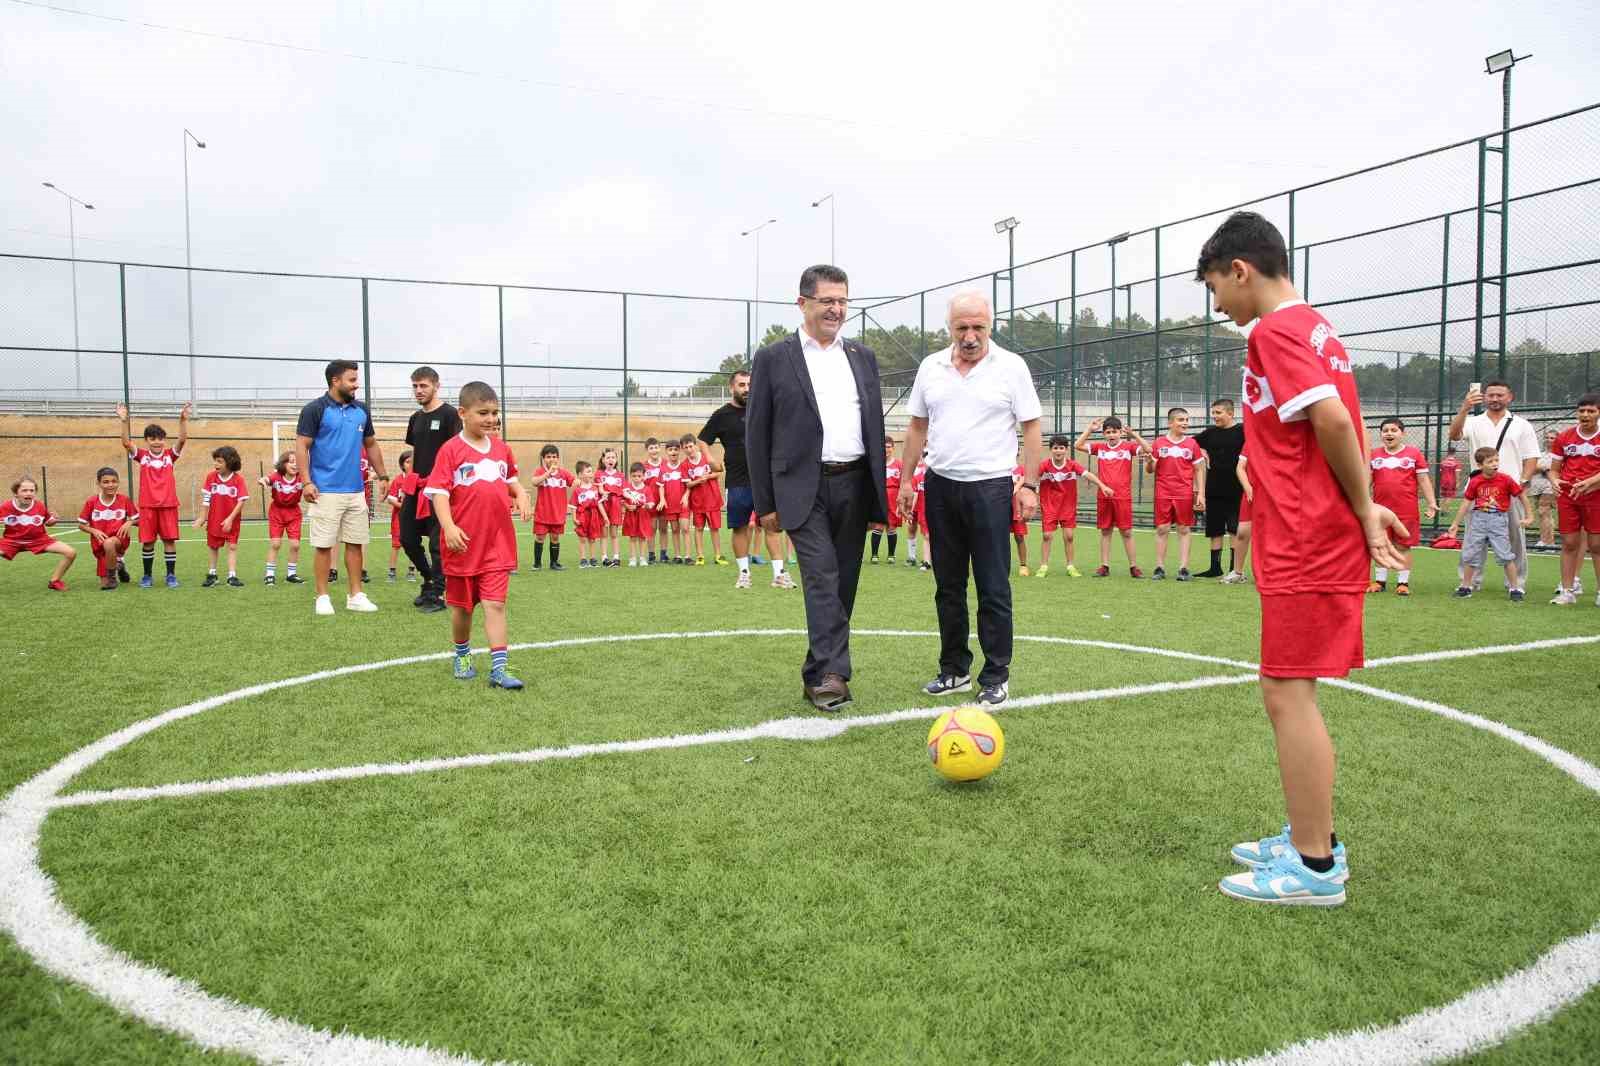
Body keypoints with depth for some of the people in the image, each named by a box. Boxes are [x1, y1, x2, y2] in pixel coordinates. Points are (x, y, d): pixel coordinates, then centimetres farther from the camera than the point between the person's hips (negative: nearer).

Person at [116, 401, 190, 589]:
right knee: (147, 541, 4)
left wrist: (183, 420, -24)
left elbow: (182, 439, -10)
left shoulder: (170, 455, 4)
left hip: (168, 505, 0)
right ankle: (147, 576, 15)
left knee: (169, 539, 1)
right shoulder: (142, 455, 4)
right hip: (147, 505, 0)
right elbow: (126, 442, -10)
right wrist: (124, 421, -23)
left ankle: (171, 575, 9)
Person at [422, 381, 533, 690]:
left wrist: (521, 496, 0)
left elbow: (511, 479, 21)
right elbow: (438, 492, -13)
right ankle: (461, 656, 36)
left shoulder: (501, 447, 6)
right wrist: (449, 527, -25)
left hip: (497, 543, 2)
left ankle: (499, 668, -6)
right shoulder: (450, 450, -9)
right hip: (463, 543, -2)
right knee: (462, 606, 14)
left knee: (495, 604, -5)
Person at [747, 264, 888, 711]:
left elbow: (875, 426, 16)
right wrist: (765, 503, -4)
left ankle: (817, 674, 19)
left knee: (843, 583, 8)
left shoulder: (863, 357, 13)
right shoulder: (773, 359, 0)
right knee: (822, 578, -15)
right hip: (804, 488, -4)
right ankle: (832, 674, -17)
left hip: (854, 486, 5)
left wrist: (880, 493, 11)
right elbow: (756, 434, 0)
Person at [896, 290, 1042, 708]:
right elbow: (917, 427, 13)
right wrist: (906, 482, 9)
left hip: (990, 487, -4)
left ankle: (996, 677, 8)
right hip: (941, 485, 4)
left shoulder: (1011, 367, -3)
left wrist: (1029, 485, -9)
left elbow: (1031, 428, -2)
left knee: (993, 588, -2)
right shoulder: (931, 367, 8)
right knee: (948, 585, 11)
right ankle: (954, 670, 22)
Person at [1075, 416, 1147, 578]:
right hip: (1103, 496, 3)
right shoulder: (1099, 447, 7)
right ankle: (1104, 566, 12)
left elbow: (1147, 449, -13)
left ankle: (1133, 566, 7)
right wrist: (1089, 429, -6)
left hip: (1123, 496, -3)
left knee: (1127, 532, 0)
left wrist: (1134, 435, -21)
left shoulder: (1128, 446, 1)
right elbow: (1077, 446, 1)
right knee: (1105, 531, 7)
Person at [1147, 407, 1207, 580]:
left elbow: (1199, 470, 6)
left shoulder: (1192, 443, 5)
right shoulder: (1159, 443, 3)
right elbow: (1151, 470, 6)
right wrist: (1149, 461, -17)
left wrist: (1201, 493, -1)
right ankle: (1160, 568, 5)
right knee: (1162, 529, 0)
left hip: (1185, 494, 0)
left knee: (1184, 530, 2)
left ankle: (1183, 568, 3)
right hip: (1163, 494, 0)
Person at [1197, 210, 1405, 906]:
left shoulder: (1274, 331, -12)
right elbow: (1338, 426, 16)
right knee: (1290, 692, 15)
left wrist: (1361, 510, -11)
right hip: (1330, 545, 10)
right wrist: (1364, 506, 6)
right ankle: (1311, 840, 26)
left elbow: (1331, 419, -22)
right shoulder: (1317, 329, 18)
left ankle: (1315, 869, 2)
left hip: (1303, 550, -10)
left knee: (1287, 694, -5)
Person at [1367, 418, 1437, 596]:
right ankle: (1380, 581, 18)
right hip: (1381, 509, 3)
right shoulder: (1375, 454, 7)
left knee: (1403, 546, 4)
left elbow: (1423, 480, 0)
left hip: (1406, 510, -3)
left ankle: (1403, 582, 13)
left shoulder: (1414, 453, -1)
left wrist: (1432, 503, -5)